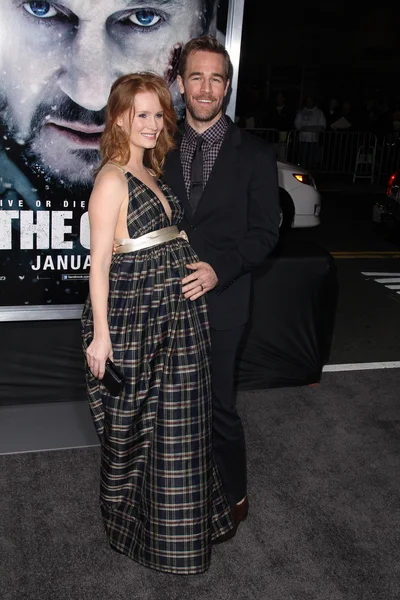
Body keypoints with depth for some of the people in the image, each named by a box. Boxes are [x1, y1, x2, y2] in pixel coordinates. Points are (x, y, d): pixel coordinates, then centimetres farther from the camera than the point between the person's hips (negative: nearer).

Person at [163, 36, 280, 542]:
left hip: (220, 300, -3)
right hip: (168, 298, 3)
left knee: (218, 406, 6)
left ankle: (233, 498, 29)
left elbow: (265, 229, -4)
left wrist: (219, 269, -18)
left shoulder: (253, 154, -2)